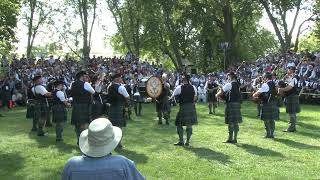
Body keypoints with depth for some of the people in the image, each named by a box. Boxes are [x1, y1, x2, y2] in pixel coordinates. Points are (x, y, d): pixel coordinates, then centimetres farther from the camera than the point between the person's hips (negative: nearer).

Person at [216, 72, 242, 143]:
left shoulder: (229, 84, -11)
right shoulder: (238, 84, 13)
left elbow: (222, 91, -7)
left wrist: (217, 95, 12)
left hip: (231, 104, -8)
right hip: (237, 104, 8)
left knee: (230, 122, -3)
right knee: (236, 122, 10)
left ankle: (230, 138, 1)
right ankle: (235, 138, 16)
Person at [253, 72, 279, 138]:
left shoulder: (265, 85, -14)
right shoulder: (275, 84, 9)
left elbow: (259, 92, -13)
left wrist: (254, 95, 9)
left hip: (267, 104, -7)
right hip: (274, 104, 7)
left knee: (266, 120, 2)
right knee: (272, 120, 13)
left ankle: (268, 134, 6)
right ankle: (271, 133, 17)